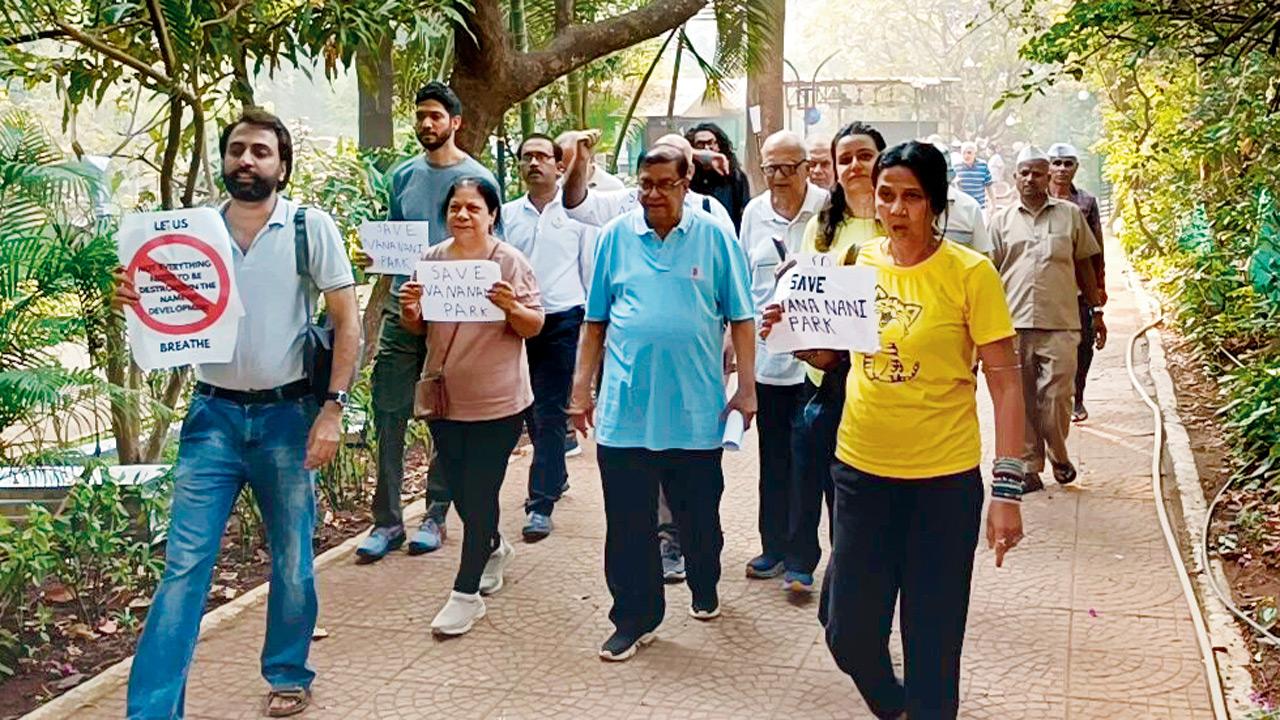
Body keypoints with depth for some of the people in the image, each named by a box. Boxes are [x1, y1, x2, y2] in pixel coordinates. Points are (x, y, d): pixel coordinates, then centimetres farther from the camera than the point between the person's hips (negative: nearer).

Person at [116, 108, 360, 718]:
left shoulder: (311, 227, -2)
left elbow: (347, 321, -3)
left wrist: (332, 408, -11)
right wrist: (133, 301, -11)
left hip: (287, 416, -1)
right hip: (213, 415, 2)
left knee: (292, 561, 10)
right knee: (184, 564, -3)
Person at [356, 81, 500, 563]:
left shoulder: (478, 178, -2)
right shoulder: (403, 176, 11)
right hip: (404, 306, 4)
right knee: (388, 411, -1)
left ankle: (435, 515, 17)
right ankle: (387, 520, 6)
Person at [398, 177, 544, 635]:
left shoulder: (510, 262, -9)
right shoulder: (432, 260, 3)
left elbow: (534, 327, -7)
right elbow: (416, 329, 9)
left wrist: (512, 308, -28)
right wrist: (409, 309, -13)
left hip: (497, 401, -5)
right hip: (444, 397, 5)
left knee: (480, 493, -2)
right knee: (459, 489, 17)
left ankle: (466, 593, 7)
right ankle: (494, 549, 44)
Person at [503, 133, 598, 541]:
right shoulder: (507, 215, 9)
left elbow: (592, 271, 3)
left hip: (563, 322, -4)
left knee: (551, 413, -7)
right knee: (531, 412, 13)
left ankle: (540, 504, -6)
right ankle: (556, 477, 35)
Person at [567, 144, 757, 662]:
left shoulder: (715, 238, 1)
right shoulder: (616, 237, 5)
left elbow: (741, 319, 3)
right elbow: (595, 322, 9)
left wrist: (746, 388, -2)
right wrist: (582, 388, 6)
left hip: (697, 410, 0)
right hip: (625, 409, 1)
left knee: (699, 517, 15)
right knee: (628, 524, 4)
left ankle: (704, 588, 41)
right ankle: (635, 618, 18)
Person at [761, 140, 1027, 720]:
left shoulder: (970, 274, -10)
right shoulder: (858, 262, 3)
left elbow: (1005, 384, -9)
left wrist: (1007, 488, -13)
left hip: (944, 480, -4)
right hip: (861, 469, 4)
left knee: (932, 643, 6)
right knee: (848, 631, 11)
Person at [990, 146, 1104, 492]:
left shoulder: (1070, 214, 9)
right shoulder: (1002, 221, 11)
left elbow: (1084, 265, 14)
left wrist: (1097, 311, 12)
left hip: (1060, 323, -1)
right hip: (1013, 324, 1)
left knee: (1056, 396, -4)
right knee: (1022, 399, 4)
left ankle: (1058, 456, 20)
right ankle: (1029, 466, 14)